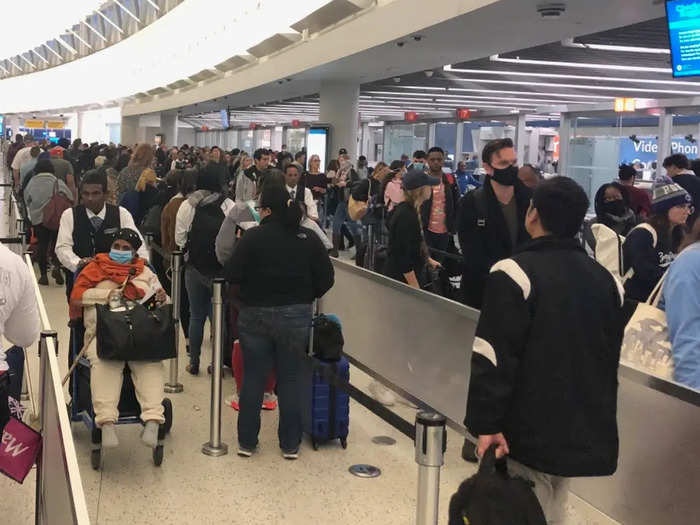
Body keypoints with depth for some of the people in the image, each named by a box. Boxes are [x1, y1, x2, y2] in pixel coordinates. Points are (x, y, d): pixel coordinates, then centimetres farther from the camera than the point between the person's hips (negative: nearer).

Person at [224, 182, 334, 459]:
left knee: (253, 378, 10)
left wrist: (250, 288, 8)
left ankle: (247, 441, 19)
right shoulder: (309, 238, -2)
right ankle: (290, 444, 16)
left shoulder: (253, 237, -11)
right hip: (296, 316, 2)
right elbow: (326, 278, 0)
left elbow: (232, 275, -12)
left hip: (256, 316, -2)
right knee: (290, 379, 11)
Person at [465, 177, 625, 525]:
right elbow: (610, 359, 16)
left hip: (527, 431, -6)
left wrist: (487, 423, -15)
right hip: (584, 431, 7)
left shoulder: (515, 273, -14)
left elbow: (494, 356, -20)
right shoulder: (607, 280, 8)